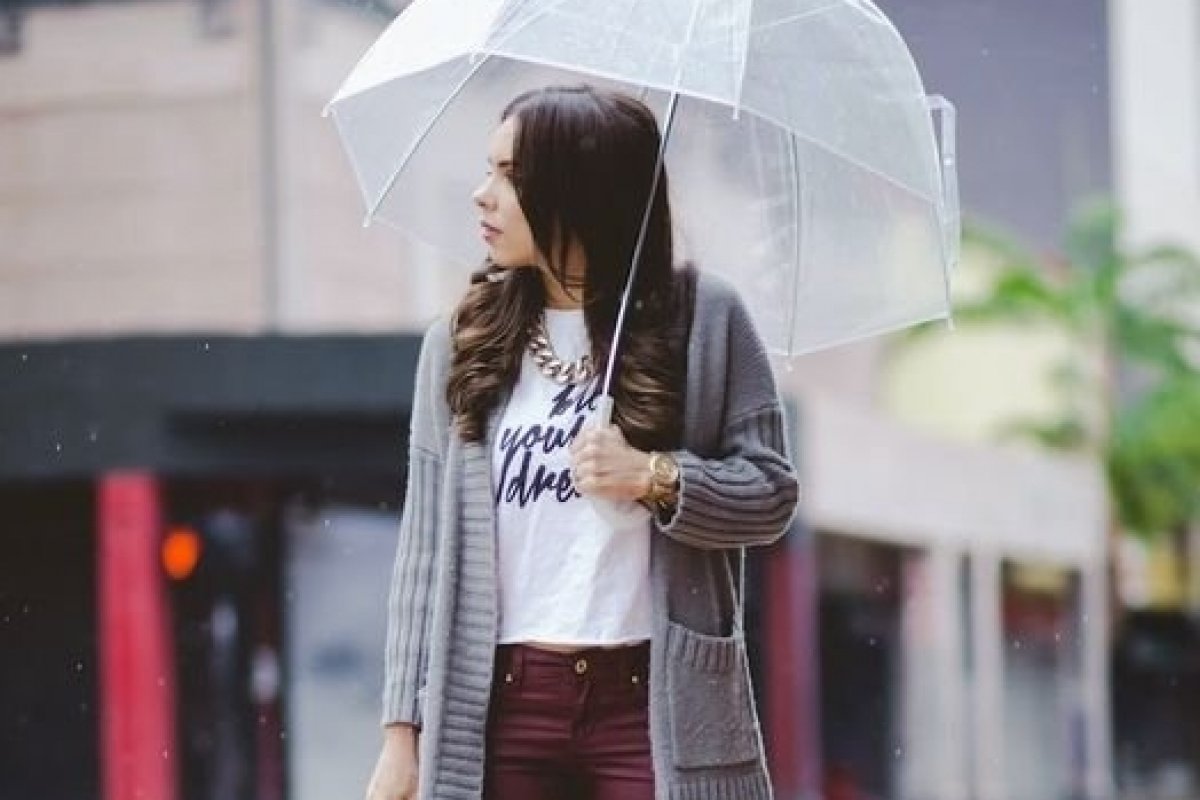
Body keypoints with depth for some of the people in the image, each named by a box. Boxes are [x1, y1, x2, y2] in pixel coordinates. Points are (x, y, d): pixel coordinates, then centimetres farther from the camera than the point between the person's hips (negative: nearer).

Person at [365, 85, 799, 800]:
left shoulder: (704, 317, 3)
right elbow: (427, 547, 8)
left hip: (656, 709, -2)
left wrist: (654, 478, -15)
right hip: (503, 708, 2)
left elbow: (772, 492, 3)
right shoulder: (459, 344, 8)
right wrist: (403, 729, 4)